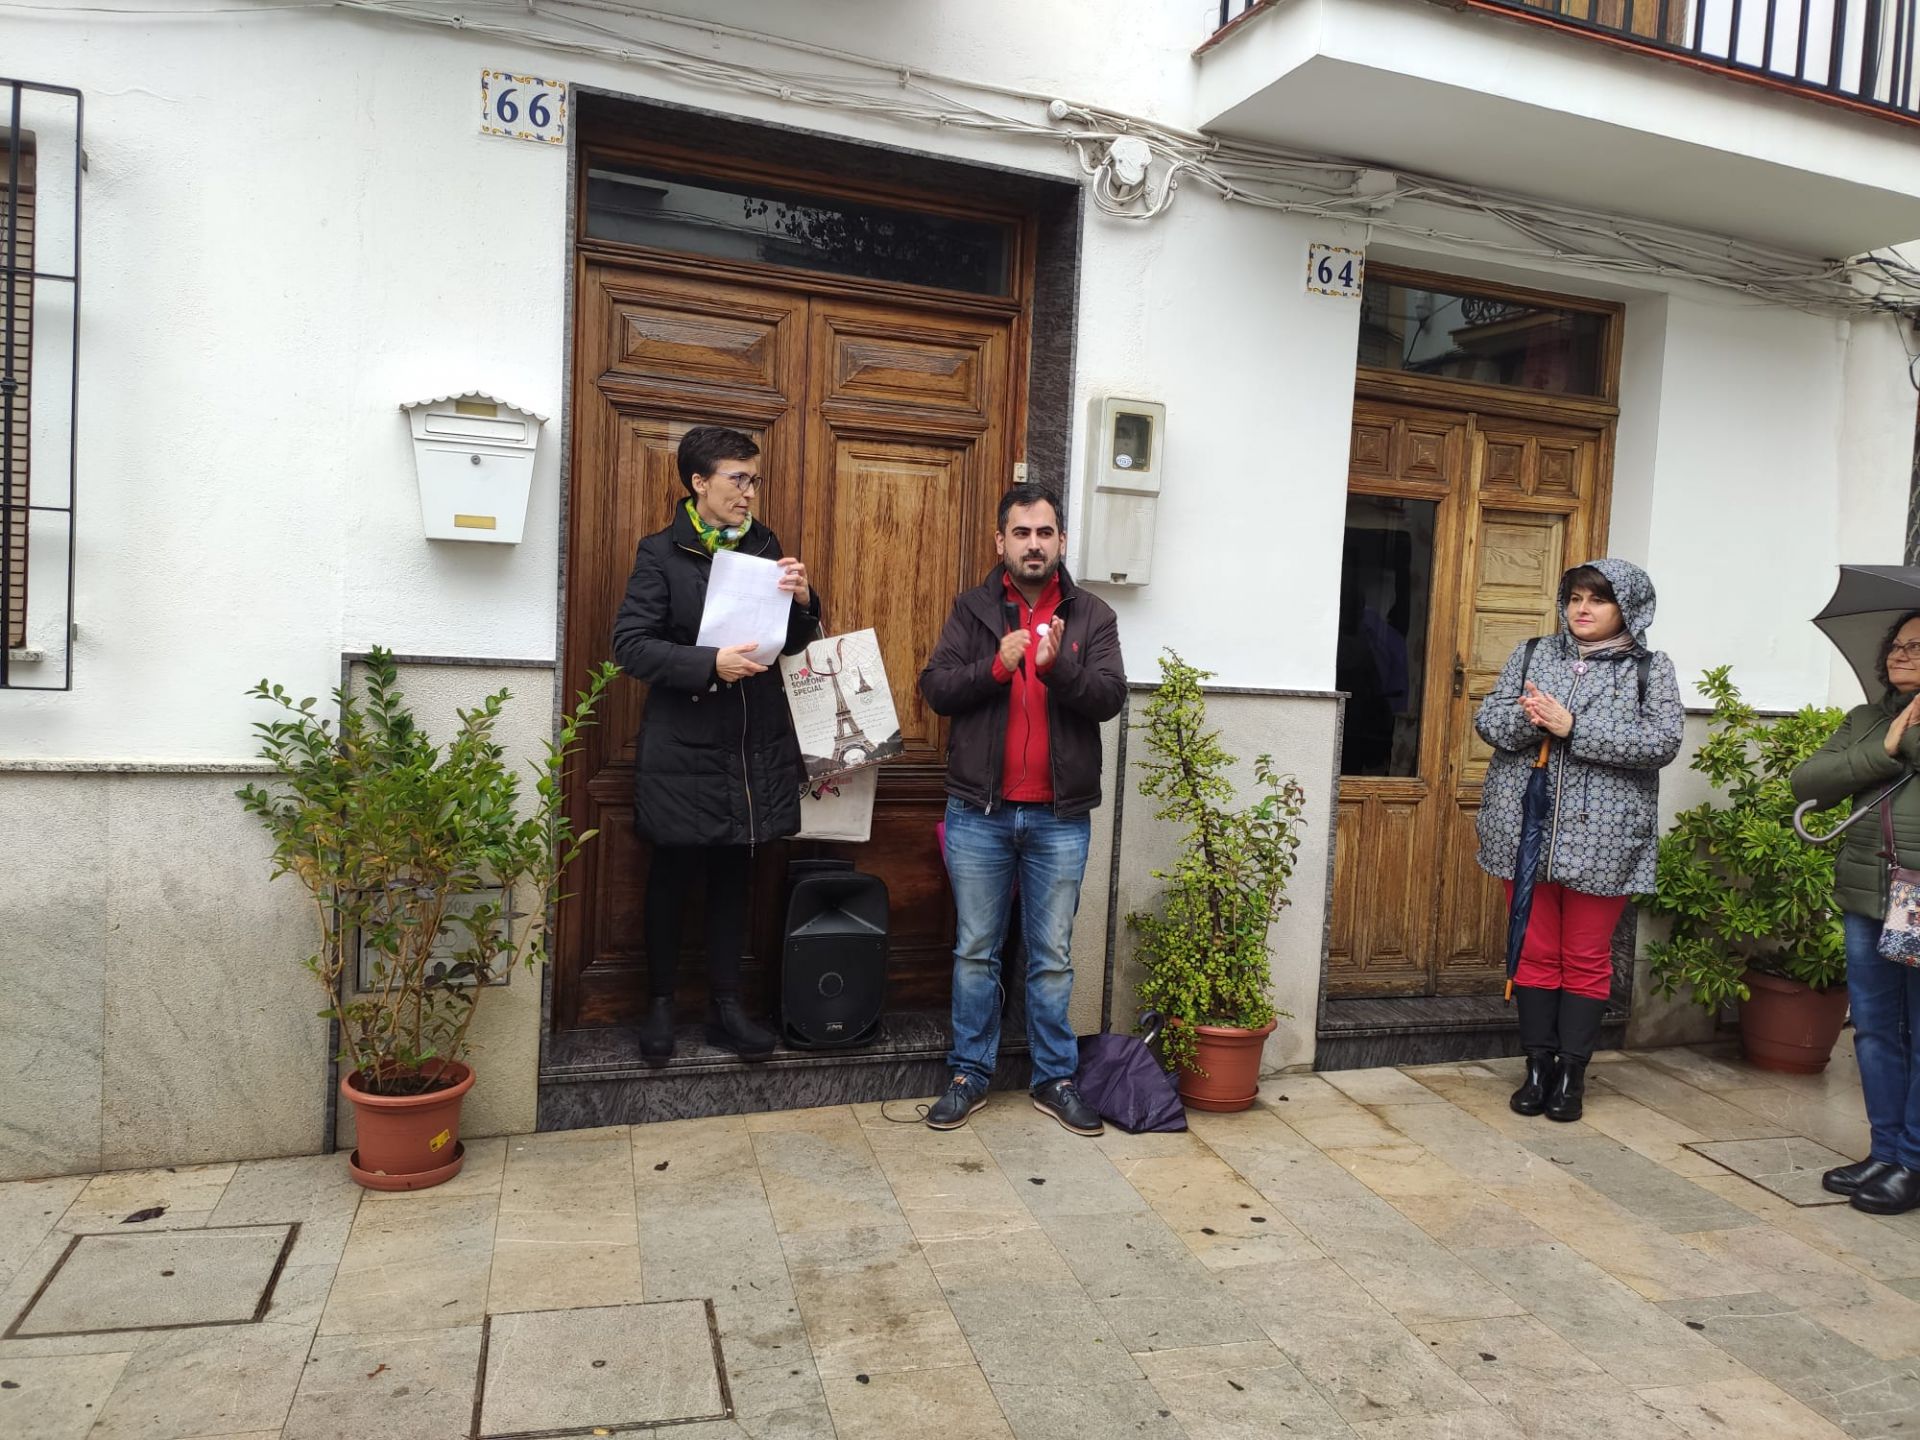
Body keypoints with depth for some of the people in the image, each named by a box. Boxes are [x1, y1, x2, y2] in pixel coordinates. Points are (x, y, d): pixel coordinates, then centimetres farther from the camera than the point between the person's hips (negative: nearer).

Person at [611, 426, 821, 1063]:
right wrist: (709, 663, -25)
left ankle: (725, 1005, 24)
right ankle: (660, 1003, 26)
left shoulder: (763, 545, 7)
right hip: (682, 751, -4)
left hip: (754, 748, 4)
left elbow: (792, 643, 13)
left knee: (734, 877, 12)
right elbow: (630, 646, -13)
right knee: (671, 876, 9)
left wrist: (801, 600, -8)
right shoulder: (662, 552, -6)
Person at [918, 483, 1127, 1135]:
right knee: (975, 951, 10)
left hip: (1060, 817, 0)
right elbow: (934, 688, -4)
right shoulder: (973, 609, 4)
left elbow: (1110, 696, -8)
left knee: (1052, 957, 9)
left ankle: (1055, 1078, 23)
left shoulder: (1091, 615, 3)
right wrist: (997, 666, -19)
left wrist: (1057, 666, -25)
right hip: (979, 811, 0)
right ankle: (970, 1073, 24)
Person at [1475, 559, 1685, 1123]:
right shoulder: (1532, 654, 9)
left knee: (1588, 959, 6)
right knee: (1535, 952, 9)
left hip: (1601, 840, -2)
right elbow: (1488, 719, 3)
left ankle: (1572, 1071, 19)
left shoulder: (1651, 669, 2)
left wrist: (1573, 727, -19)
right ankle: (1537, 1065, 21)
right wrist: (1526, 718, -19)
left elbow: (1662, 741, -12)